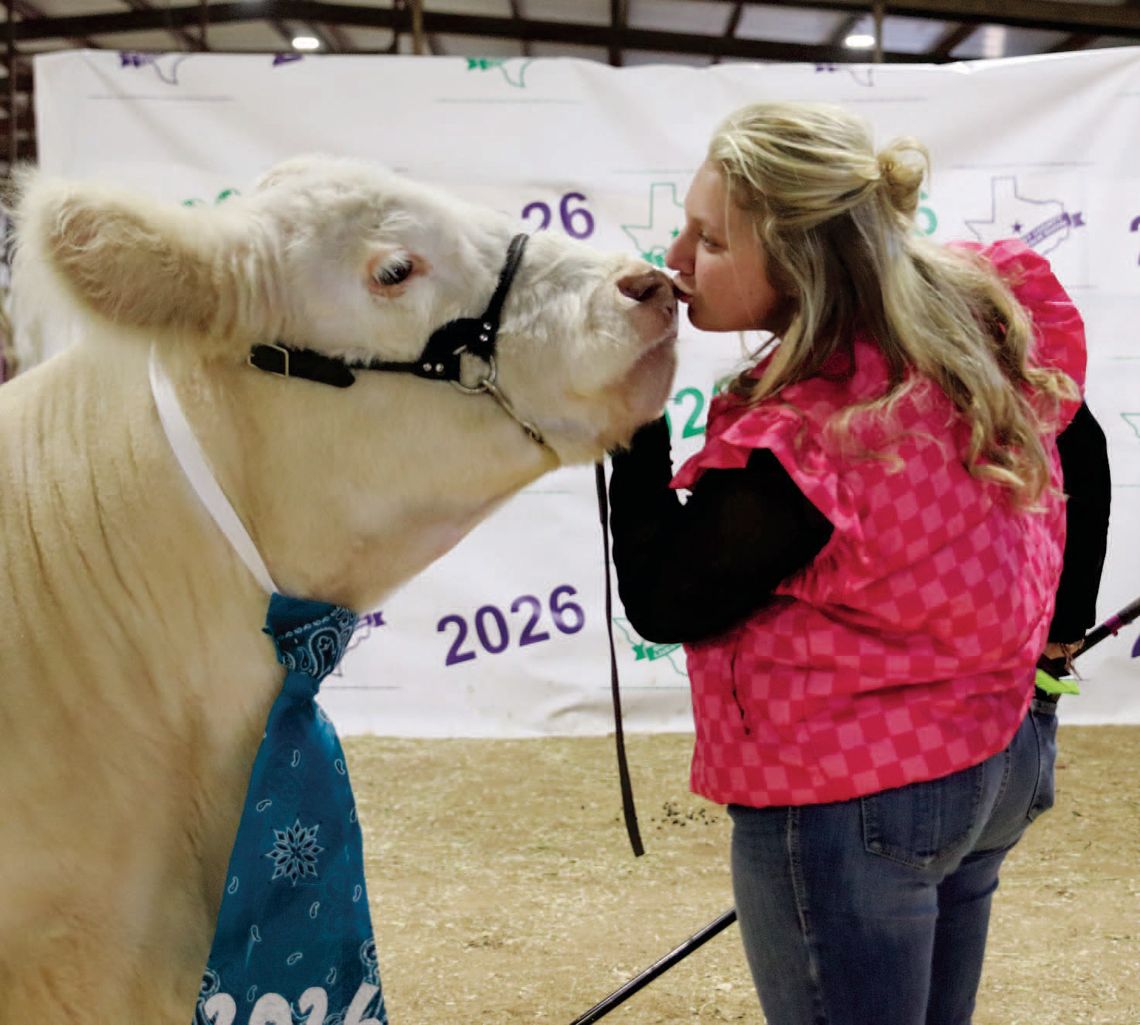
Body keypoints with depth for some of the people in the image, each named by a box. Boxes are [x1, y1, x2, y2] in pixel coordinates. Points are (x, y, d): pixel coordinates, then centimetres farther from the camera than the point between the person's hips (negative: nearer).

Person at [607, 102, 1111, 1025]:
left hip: (847, 805, -8)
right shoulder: (982, 317, -7)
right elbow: (1080, 449, 11)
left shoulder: (797, 449, -31)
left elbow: (659, 605, -16)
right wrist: (1061, 624, 23)